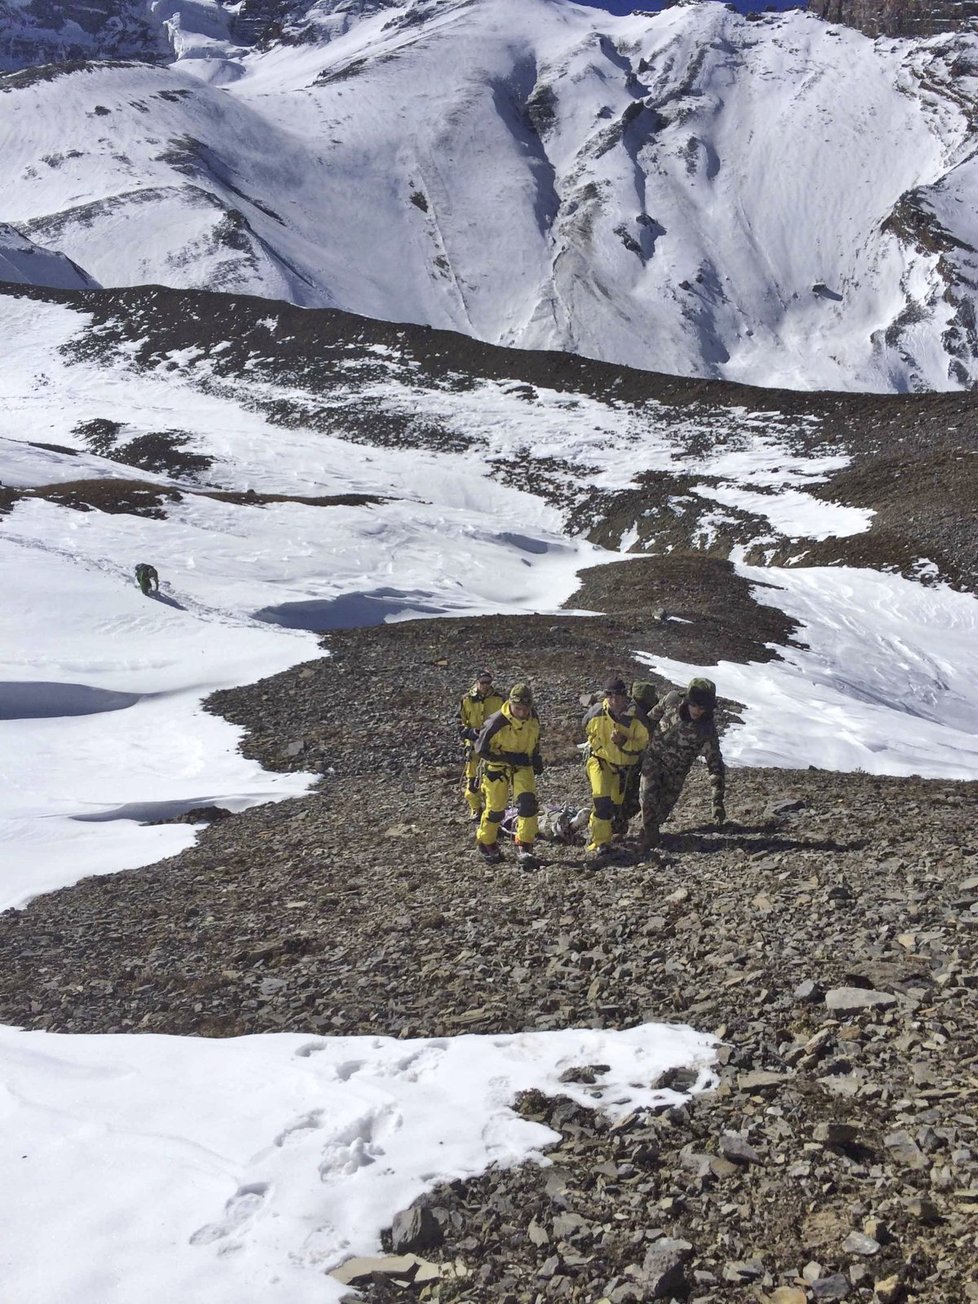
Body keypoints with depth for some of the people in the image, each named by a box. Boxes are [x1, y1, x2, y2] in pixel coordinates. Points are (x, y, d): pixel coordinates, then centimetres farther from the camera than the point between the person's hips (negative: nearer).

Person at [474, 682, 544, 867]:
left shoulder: (533, 717, -10)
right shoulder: (497, 722, -28)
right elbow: (481, 750, -20)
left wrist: (536, 758, 3)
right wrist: (508, 758, -24)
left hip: (523, 765, 3)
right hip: (497, 766, -3)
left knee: (527, 802, -17)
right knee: (495, 809, 5)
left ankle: (524, 848, -11)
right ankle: (486, 844, 31)